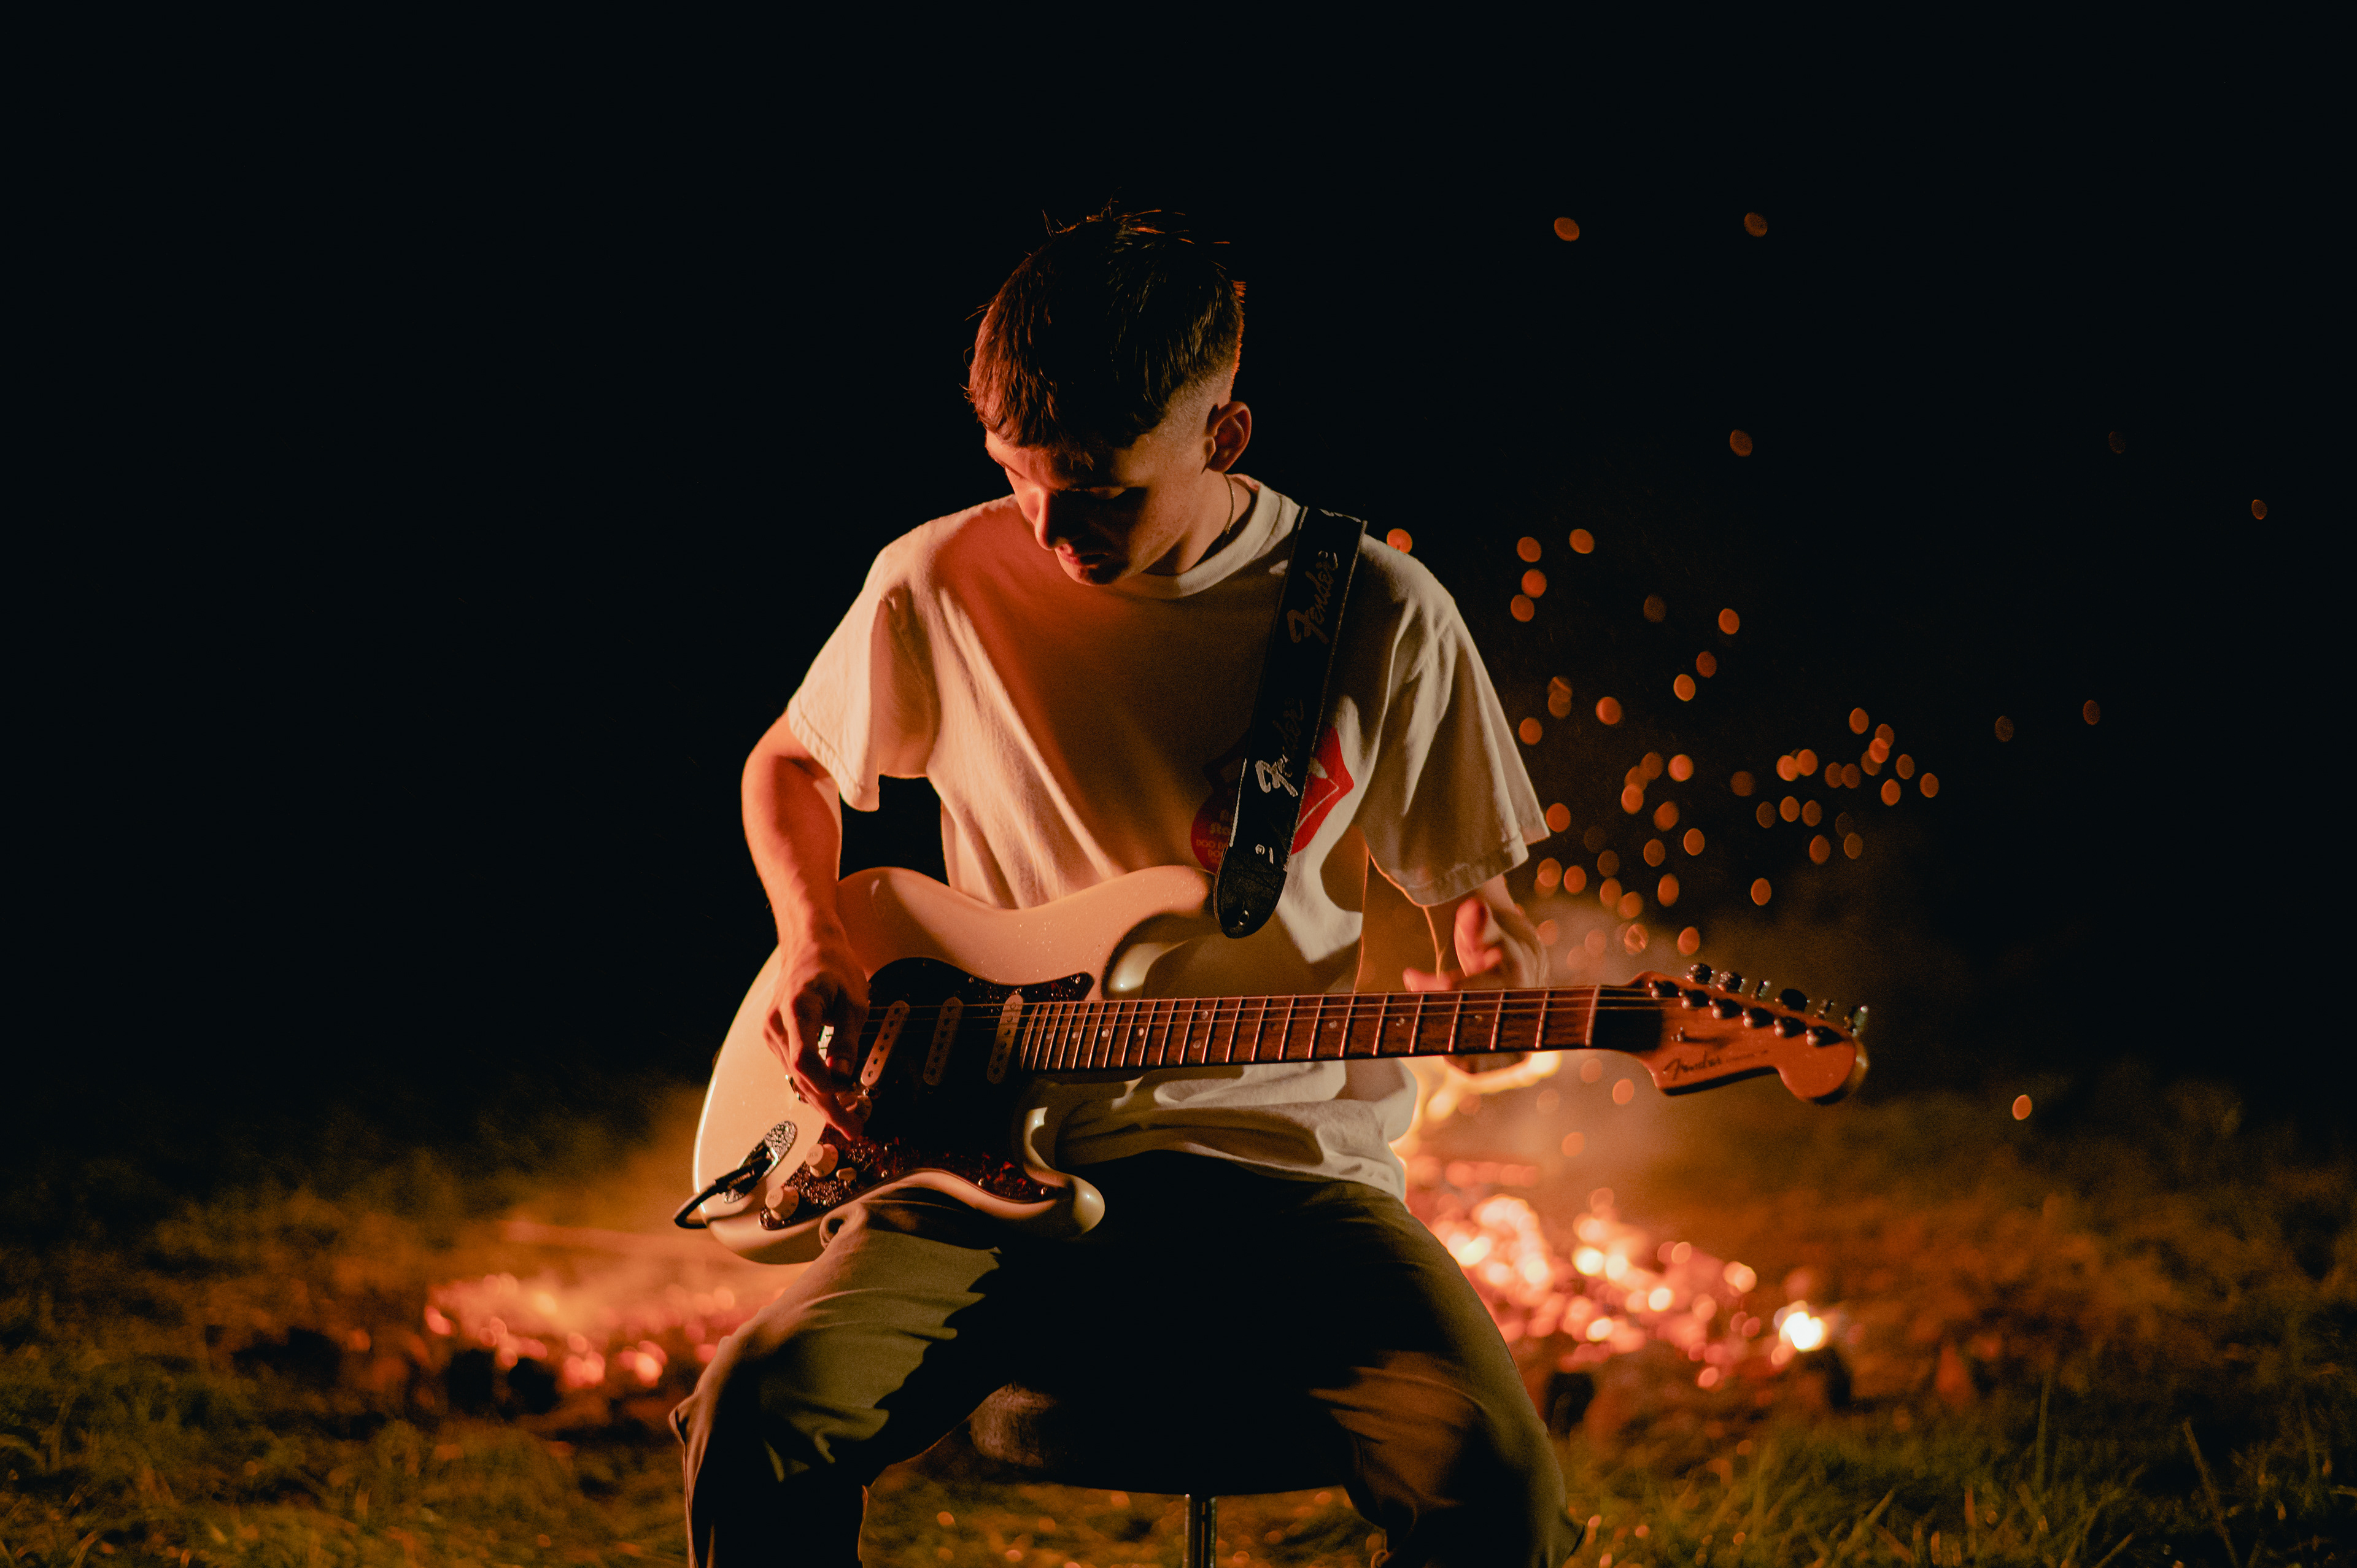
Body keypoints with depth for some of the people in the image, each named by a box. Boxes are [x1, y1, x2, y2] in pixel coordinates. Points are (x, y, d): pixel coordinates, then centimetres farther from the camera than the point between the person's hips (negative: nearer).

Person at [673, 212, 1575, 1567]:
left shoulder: (1382, 618, 0)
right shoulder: (942, 588, 3)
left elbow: (1466, 895, 12)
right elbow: (790, 763, 22)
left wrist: (1488, 968, -12)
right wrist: (813, 940, 3)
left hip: (1289, 1163, -1)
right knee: (757, 1419, -27)